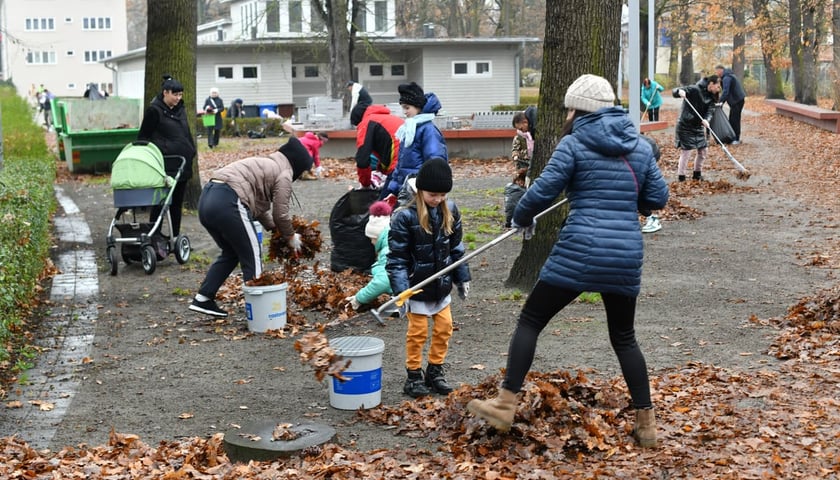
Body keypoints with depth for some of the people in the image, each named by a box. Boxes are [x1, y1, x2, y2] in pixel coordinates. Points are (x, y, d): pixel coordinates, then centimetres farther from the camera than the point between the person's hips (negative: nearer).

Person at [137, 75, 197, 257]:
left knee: (177, 203, 11)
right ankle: (155, 238, -2)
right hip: (164, 165, -7)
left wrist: (191, 153, 15)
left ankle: (175, 238, 18)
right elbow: (143, 137, -5)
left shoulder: (180, 110, 15)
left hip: (182, 164, 7)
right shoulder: (154, 111, -6)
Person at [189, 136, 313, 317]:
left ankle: (202, 299, 23)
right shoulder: (284, 173, 2)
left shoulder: (267, 164, 30)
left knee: (230, 253, 24)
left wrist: (274, 229, 31)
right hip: (227, 203, -9)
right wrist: (291, 237, 19)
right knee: (252, 256, 3)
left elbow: (259, 206, 31)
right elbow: (280, 213, 3)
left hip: (206, 199, 9)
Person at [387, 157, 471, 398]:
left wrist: (462, 278, 11)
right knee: (418, 332, 4)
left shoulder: (449, 210, -1)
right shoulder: (405, 216, -18)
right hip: (417, 286, -5)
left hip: (441, 285, 5)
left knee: (444, 328, 11)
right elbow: (397, 258, -16)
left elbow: (457, 248, 10)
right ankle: (414, 376, 18)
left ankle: (435, 371, 27)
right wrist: (401, 290, -20)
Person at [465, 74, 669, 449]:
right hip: (626, 255, 5)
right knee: (624, 337, 19)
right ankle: (646, 422, 19)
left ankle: (506, 406, 1)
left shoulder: (574, 144, -2)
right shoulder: (641, 147, 12)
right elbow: (658, 198, 14)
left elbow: (542, 191, -7)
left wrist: (522, 218, 11)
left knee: (530, 321, 6)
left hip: (579, 251, -5)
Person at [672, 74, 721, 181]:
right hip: (685, 126, -8)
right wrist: (679, 92, -45)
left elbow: (711, 110, -8)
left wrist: (706, 120, -30)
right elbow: (675, 92, -20)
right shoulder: (694, 89, -16)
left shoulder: (711, 97, 5)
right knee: (686, 151, -8)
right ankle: (681, 177, 2)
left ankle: (697, 173, 29)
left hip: (698, 127, 8)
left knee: (703, 149, 11)